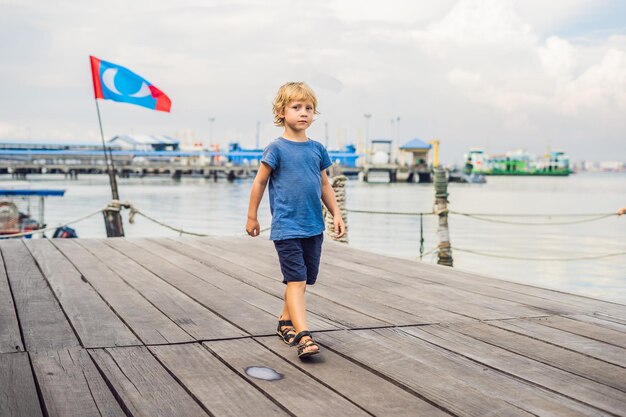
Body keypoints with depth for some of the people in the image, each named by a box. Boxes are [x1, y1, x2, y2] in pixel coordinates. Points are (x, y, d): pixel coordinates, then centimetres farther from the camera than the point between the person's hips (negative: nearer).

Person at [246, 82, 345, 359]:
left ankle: (285, 322, 33)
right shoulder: (277, 149, -7)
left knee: (302, 281, 14)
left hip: (313, 227, 6)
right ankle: (303, 336, -16)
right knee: (296, 280, -12)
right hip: (286, 227, -6)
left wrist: (336, 214, 10)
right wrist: (252, 217, 3)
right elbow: (259, 183, 0)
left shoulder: (317, 149, 9)